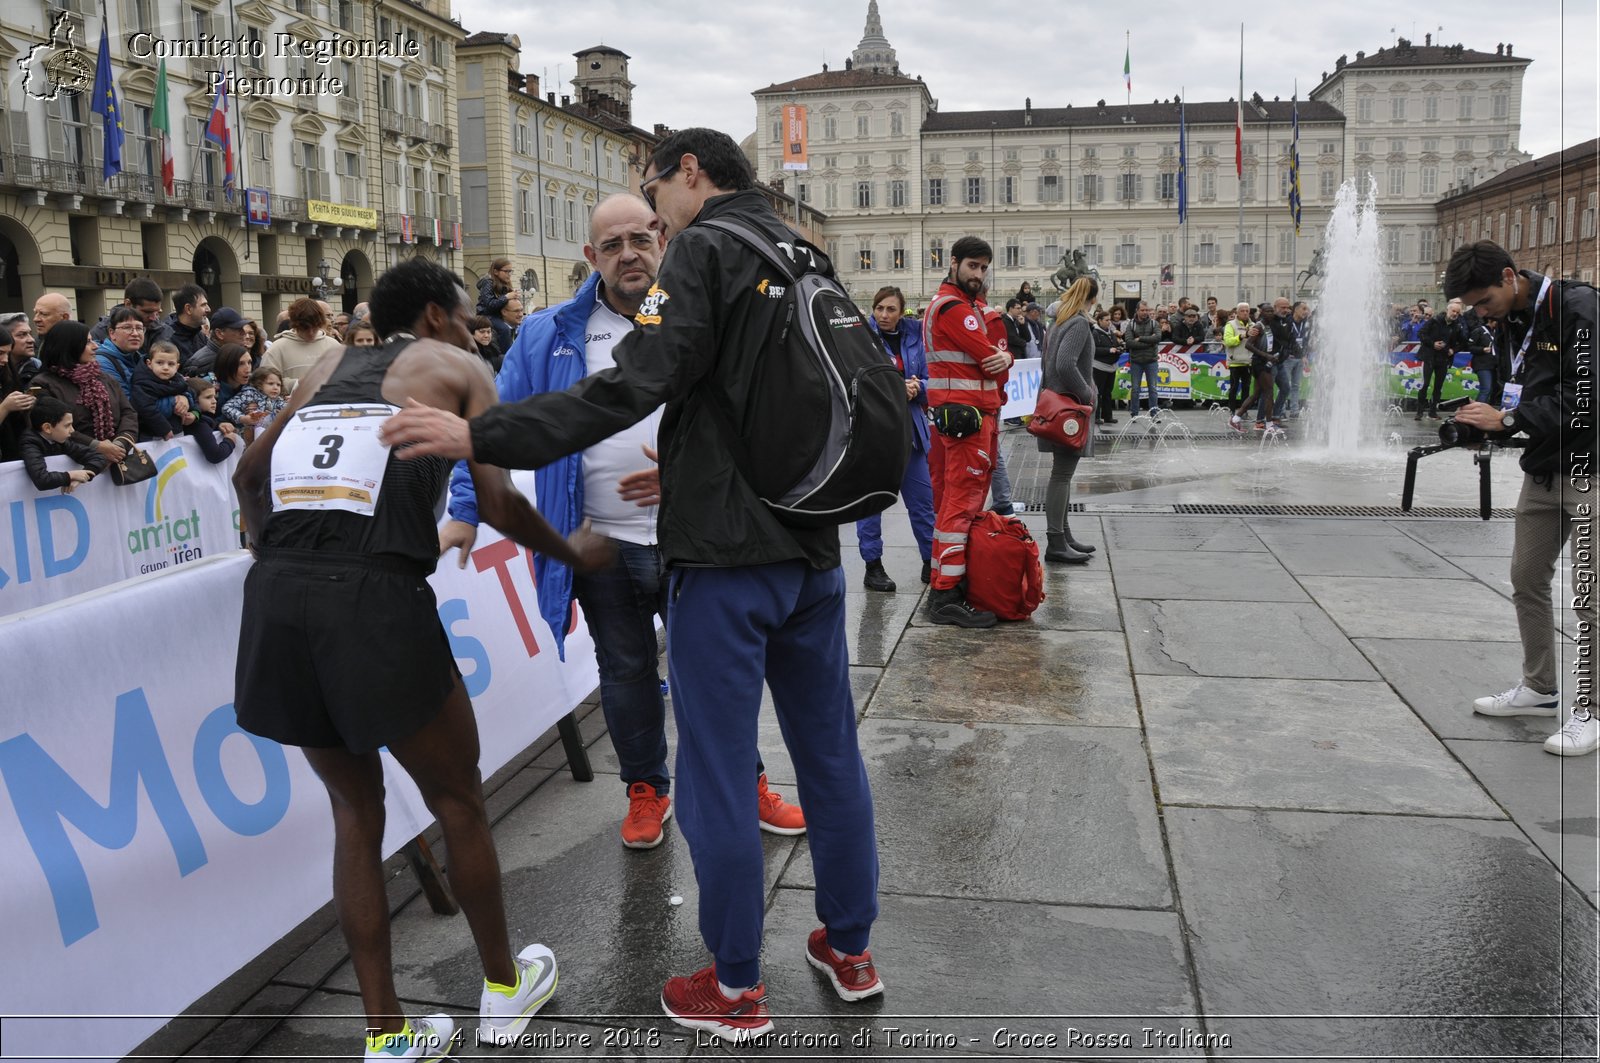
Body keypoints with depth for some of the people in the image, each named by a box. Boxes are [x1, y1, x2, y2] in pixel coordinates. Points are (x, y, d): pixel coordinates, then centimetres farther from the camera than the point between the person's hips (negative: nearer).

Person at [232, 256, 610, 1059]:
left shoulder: (328, 367, 25)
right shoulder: (456, 368, 11)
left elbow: (249, 473, 30)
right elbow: (497, 503, 1)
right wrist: (573, 552, 17)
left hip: (275, 595, 6)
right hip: (374, 596, -5)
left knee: (355, 810, 20)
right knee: (457, 802, 15)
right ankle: (503, 988, 33)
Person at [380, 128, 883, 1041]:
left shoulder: (706, 249, -10)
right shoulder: (809, 255, 15)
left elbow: (632, 388, -23)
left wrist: (479, 437, -21)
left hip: (727, 557, -8)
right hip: (814, 549, 8)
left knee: (719, 774, 4)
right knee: (831, 751, 16)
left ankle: (737, 989, 17)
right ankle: (851, 948, 31)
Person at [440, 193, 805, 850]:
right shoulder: (550, 336, 2)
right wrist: (467, 511, -3)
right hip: (602, 544, 1)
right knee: (625, 674, 15)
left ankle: (745, 784, 32)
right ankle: (646, 790, 34)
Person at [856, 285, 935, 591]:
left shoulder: (913, 338, 7)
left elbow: (927, 380, 10)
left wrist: (916, 388, -12)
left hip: (908, 428, 4)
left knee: (922, 497, 8)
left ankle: (931, 562, 20)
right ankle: (873, 567, 12)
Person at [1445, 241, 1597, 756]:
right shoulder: (1512, 321, 8)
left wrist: (1509, 419, -23)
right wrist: (1487, 422, -2)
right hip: (1544, 468, 8)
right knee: (1526, 579, 12)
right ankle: (1539, 689, 26)